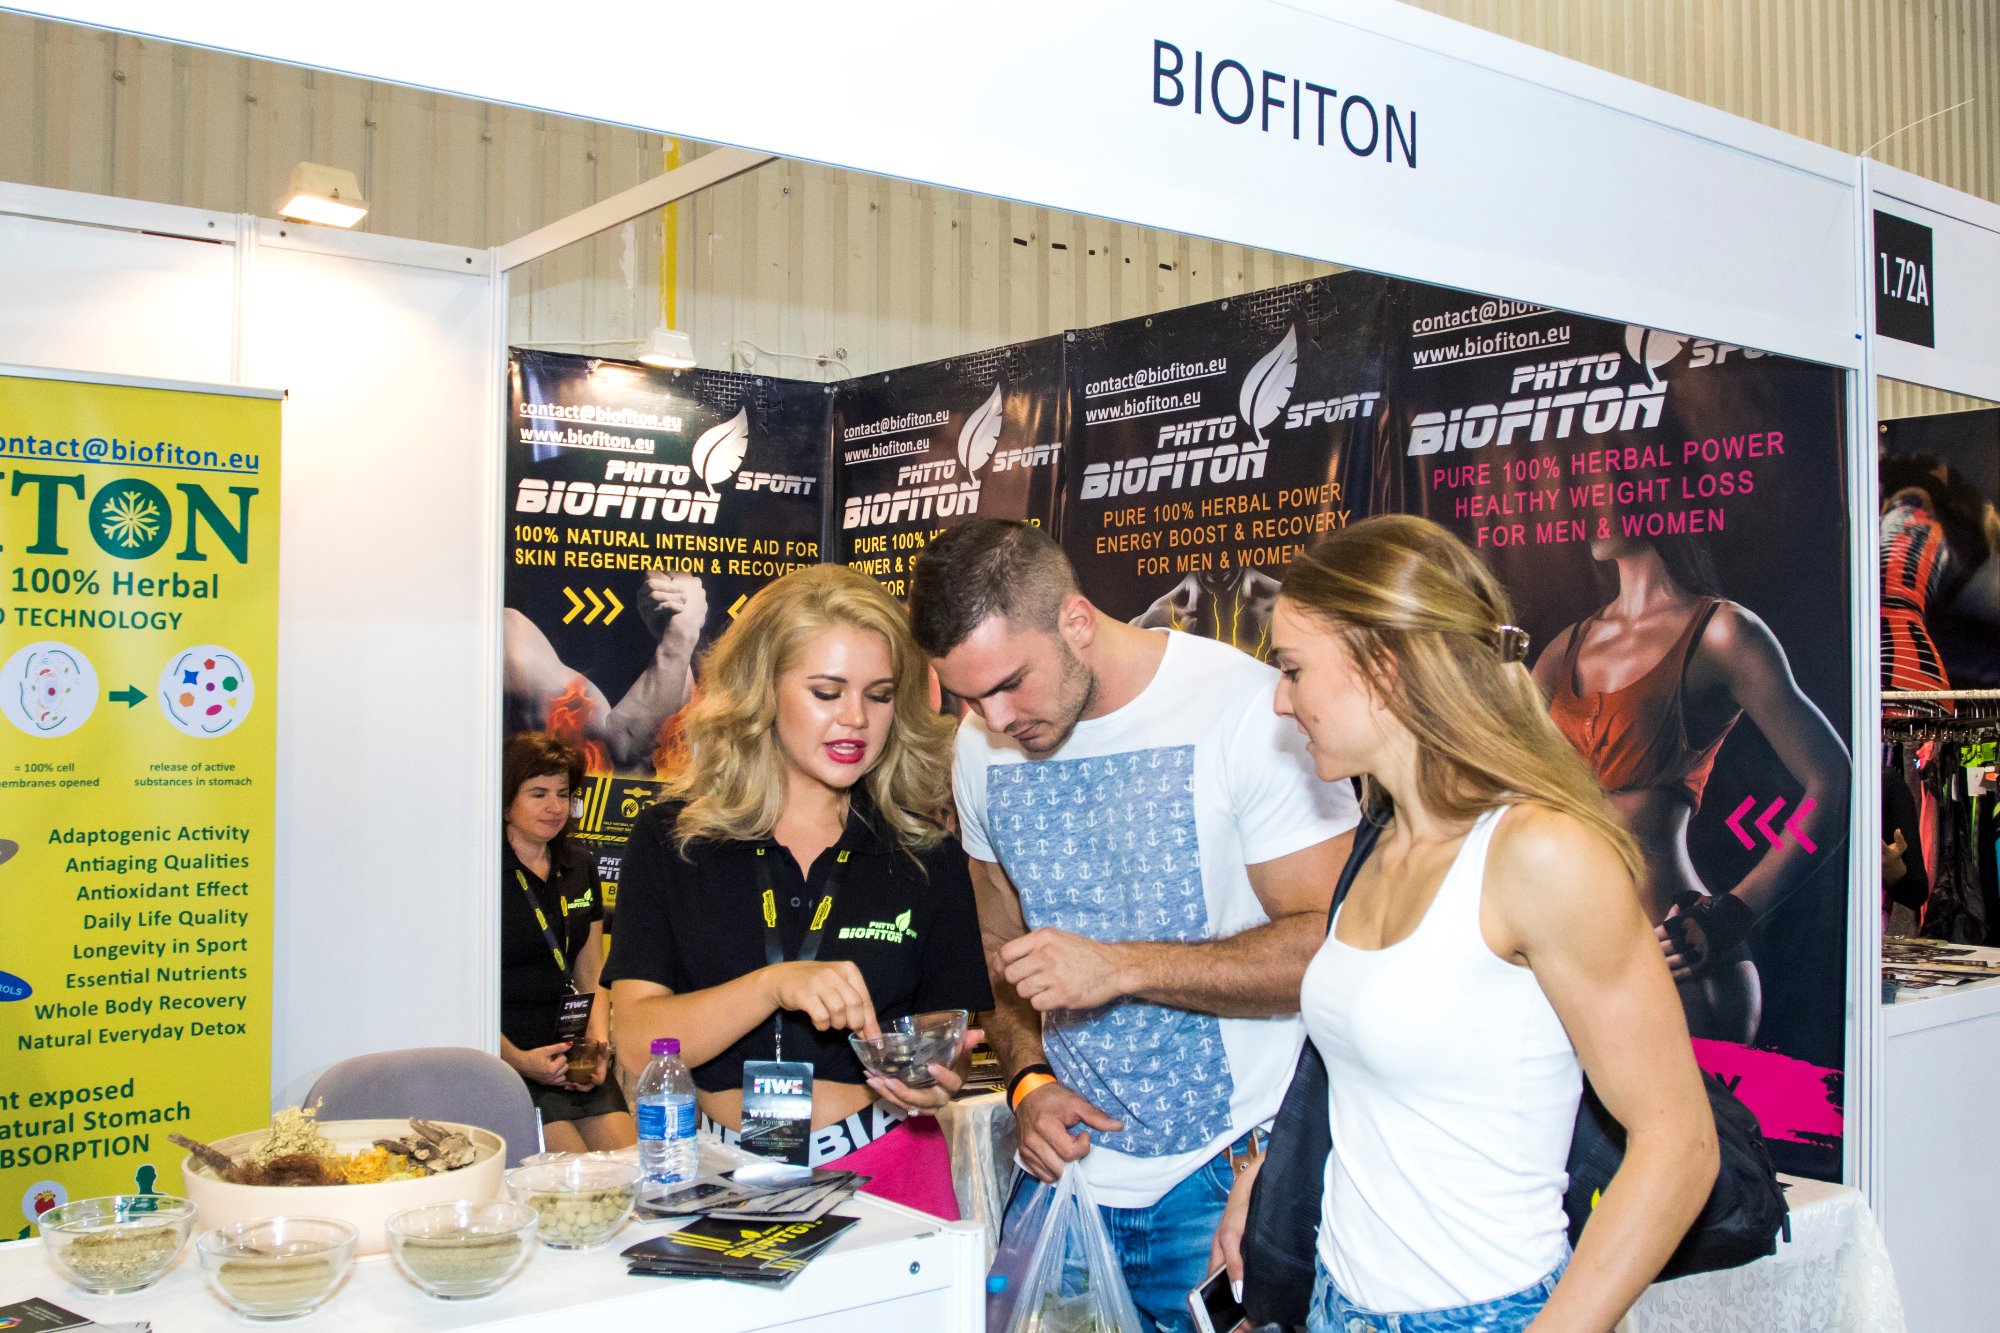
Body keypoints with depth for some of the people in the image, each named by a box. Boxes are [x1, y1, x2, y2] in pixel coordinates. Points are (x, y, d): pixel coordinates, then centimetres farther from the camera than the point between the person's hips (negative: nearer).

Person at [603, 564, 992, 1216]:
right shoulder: (673, 839, 4)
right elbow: (638, 1044, -4)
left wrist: (929, 1076, -11)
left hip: (883, 1167, 1)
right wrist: (774, 985, -19)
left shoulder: (928, 856, 7)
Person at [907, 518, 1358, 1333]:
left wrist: (1123, 968, -22)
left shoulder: (1249, 709, -15)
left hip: (1229, 1176, -5)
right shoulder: (982, 746, 3)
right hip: (1070, 1168, 5)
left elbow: (1335, 943, -17)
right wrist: (1028, 1077, -3)